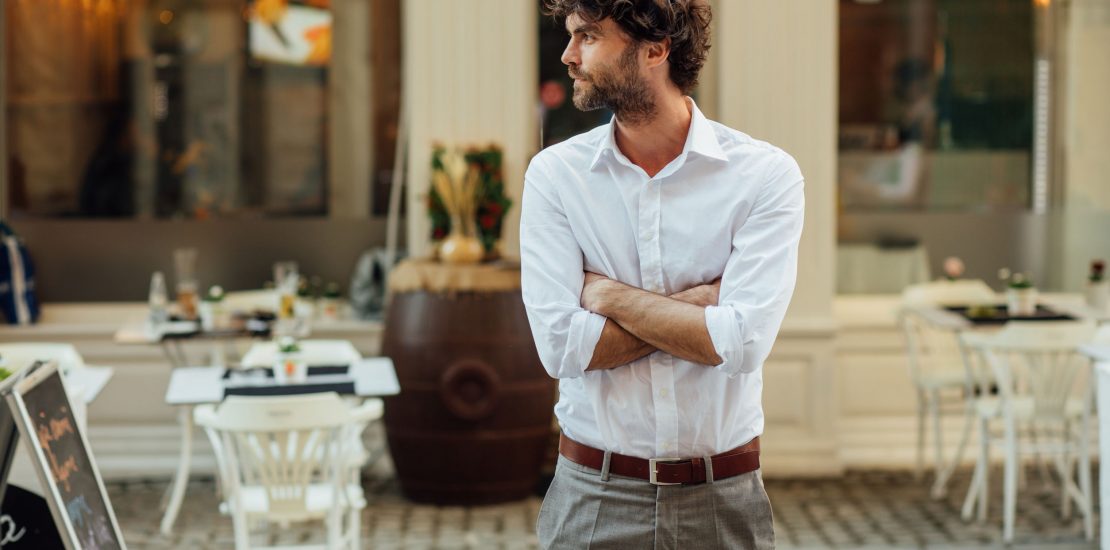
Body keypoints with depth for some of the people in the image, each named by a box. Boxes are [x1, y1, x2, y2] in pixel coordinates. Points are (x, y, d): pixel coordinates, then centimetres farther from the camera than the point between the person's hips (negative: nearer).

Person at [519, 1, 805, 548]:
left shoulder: (766, 173, -8)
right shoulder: (554, 172, -3)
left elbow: (741, 342, -19)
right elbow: (562, 345, -13)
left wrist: (608, 293, -12)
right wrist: (700, 301, -14)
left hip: (722, 499, -1)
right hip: (592, 496, 1)